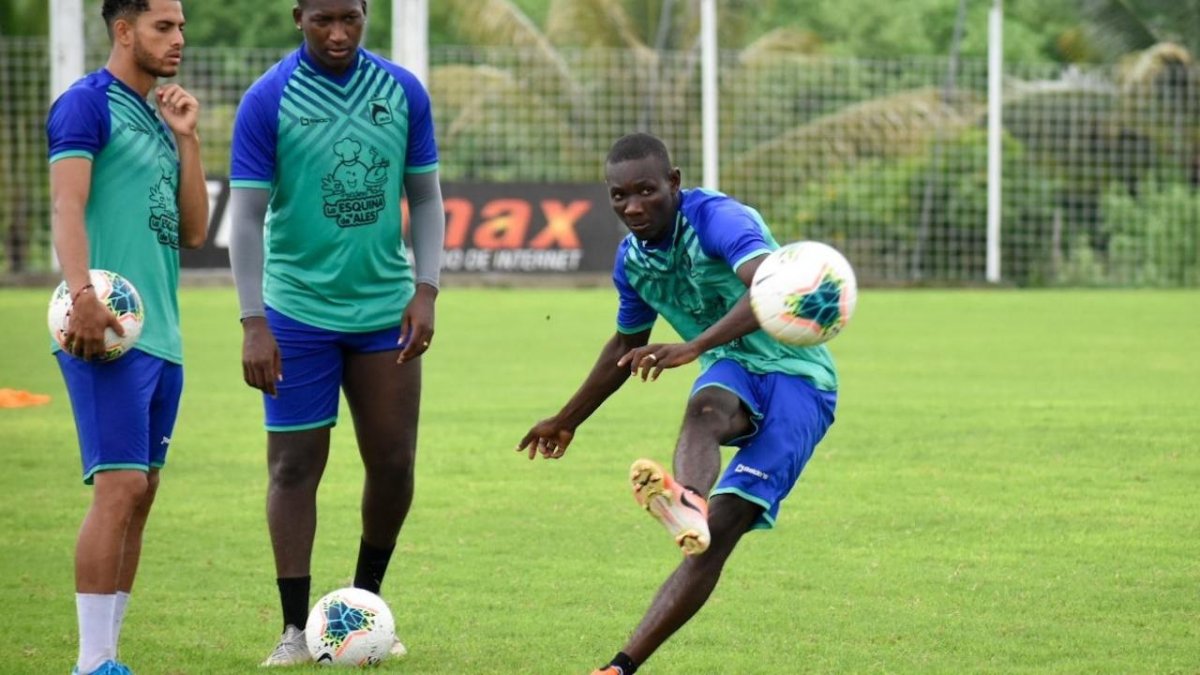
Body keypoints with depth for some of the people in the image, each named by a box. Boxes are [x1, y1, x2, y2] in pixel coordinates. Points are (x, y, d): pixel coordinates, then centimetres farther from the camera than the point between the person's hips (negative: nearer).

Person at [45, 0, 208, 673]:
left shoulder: (158, 119, 21)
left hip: (162, 334, 9)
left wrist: (187, 139, 8)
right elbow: (67, 205, -16)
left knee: (140, 494, 7)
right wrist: (82, 294, -30)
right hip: (109, 332, -9)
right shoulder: (86, 104, -4)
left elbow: (193, 232, 17)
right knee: (120, 486, -15)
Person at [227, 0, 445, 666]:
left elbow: (425, 198, 9)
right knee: (294, 466, -2)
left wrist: (425, 291, -2)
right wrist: (254, 324, -15)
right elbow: (247, 216, -9)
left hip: (385, 310, 3)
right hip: (298, 313, -3)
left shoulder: (403, 92, 2)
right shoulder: (268, 100, -8)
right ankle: (296, 630, 4)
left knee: (394, 464, 4)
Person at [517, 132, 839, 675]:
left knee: (720, 531, -26)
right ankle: (688, 508, -64)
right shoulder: (632, 259, 6)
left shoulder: (719, 219, -19)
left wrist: (694, 347, -51)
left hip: (797, 379, -6)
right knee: (705, 407, -34)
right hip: (732, 371, 6)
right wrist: (567, 421, 35)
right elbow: (627, 347, 25)